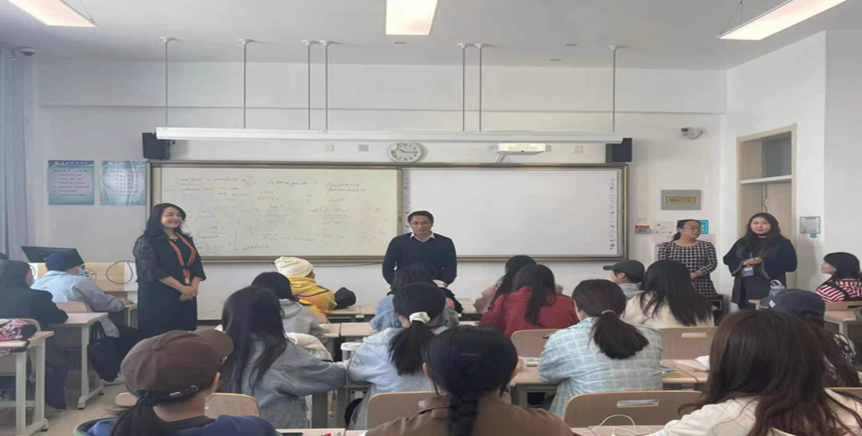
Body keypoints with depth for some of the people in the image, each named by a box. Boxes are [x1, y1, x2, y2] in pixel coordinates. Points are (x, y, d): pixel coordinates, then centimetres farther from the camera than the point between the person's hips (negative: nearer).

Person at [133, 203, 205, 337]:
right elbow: (152, 270, -14)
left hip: (186, 296, 6)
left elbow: (197, 265, 9)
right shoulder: (146, 241, -3)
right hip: (158, 297, -6)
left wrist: (193, 287, -11)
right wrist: (182, 288, -17)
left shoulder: (186, 240, 16)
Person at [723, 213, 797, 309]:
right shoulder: (743, 242, 14)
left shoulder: (782, 243, 0)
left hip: (769, 289, -5)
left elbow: (790, 265, -8)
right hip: (744, 288, 5)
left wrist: (764, 262, -17)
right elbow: (728, 259, 12)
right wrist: (743, 263, -10)